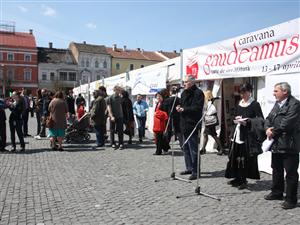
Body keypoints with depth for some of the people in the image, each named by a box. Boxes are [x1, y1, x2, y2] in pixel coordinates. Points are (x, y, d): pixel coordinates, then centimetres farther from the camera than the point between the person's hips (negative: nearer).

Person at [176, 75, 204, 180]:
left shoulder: (198, 93, -9)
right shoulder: (184, 93, 17)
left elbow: (197, 108, -19)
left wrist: (184, 109, -17)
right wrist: (179, 107, 4)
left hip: (192, 125, -9)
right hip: (184, 124, 9)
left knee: (193, 149, -5)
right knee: (186, 148, 16)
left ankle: (195, 171, 3)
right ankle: (189, 168, 27)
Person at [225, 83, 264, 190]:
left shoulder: (254, 104, -6)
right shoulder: (239, 103, 13)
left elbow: (260, 119, -10)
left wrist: (247, 121, -20)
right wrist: (236, 120, 1)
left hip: (248, 134, -6)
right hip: (238, 132, 6)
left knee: (245, 158, -3)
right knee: (235, 156, 6)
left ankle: (243, 180, 8)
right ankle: (237, 178, 18)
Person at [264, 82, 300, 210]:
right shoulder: (277, 104, 14)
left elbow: (287, 123, -22)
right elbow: (269, 118, 12)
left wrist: (273, 131, -11)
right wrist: (268, 128, -7)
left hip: (289, 145, -9)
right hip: (276, 144, 9)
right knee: (276, 170, 20)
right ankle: (277, 193, 35)